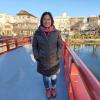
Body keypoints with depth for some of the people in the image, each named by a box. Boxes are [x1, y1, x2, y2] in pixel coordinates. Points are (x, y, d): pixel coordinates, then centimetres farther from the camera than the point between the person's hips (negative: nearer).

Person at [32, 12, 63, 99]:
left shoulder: (56, 32, -11)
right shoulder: (37, 33, -11)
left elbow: (60, 45, -1)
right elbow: (34, 46, -1)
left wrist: (58, 56, -9)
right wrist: (37, 57, -8)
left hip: (54, 61, 1)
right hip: (42, 61, 0)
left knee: (54, 76, 20)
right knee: (45, 77, 19)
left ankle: (53, 88, 48)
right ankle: (47, 89, 47)